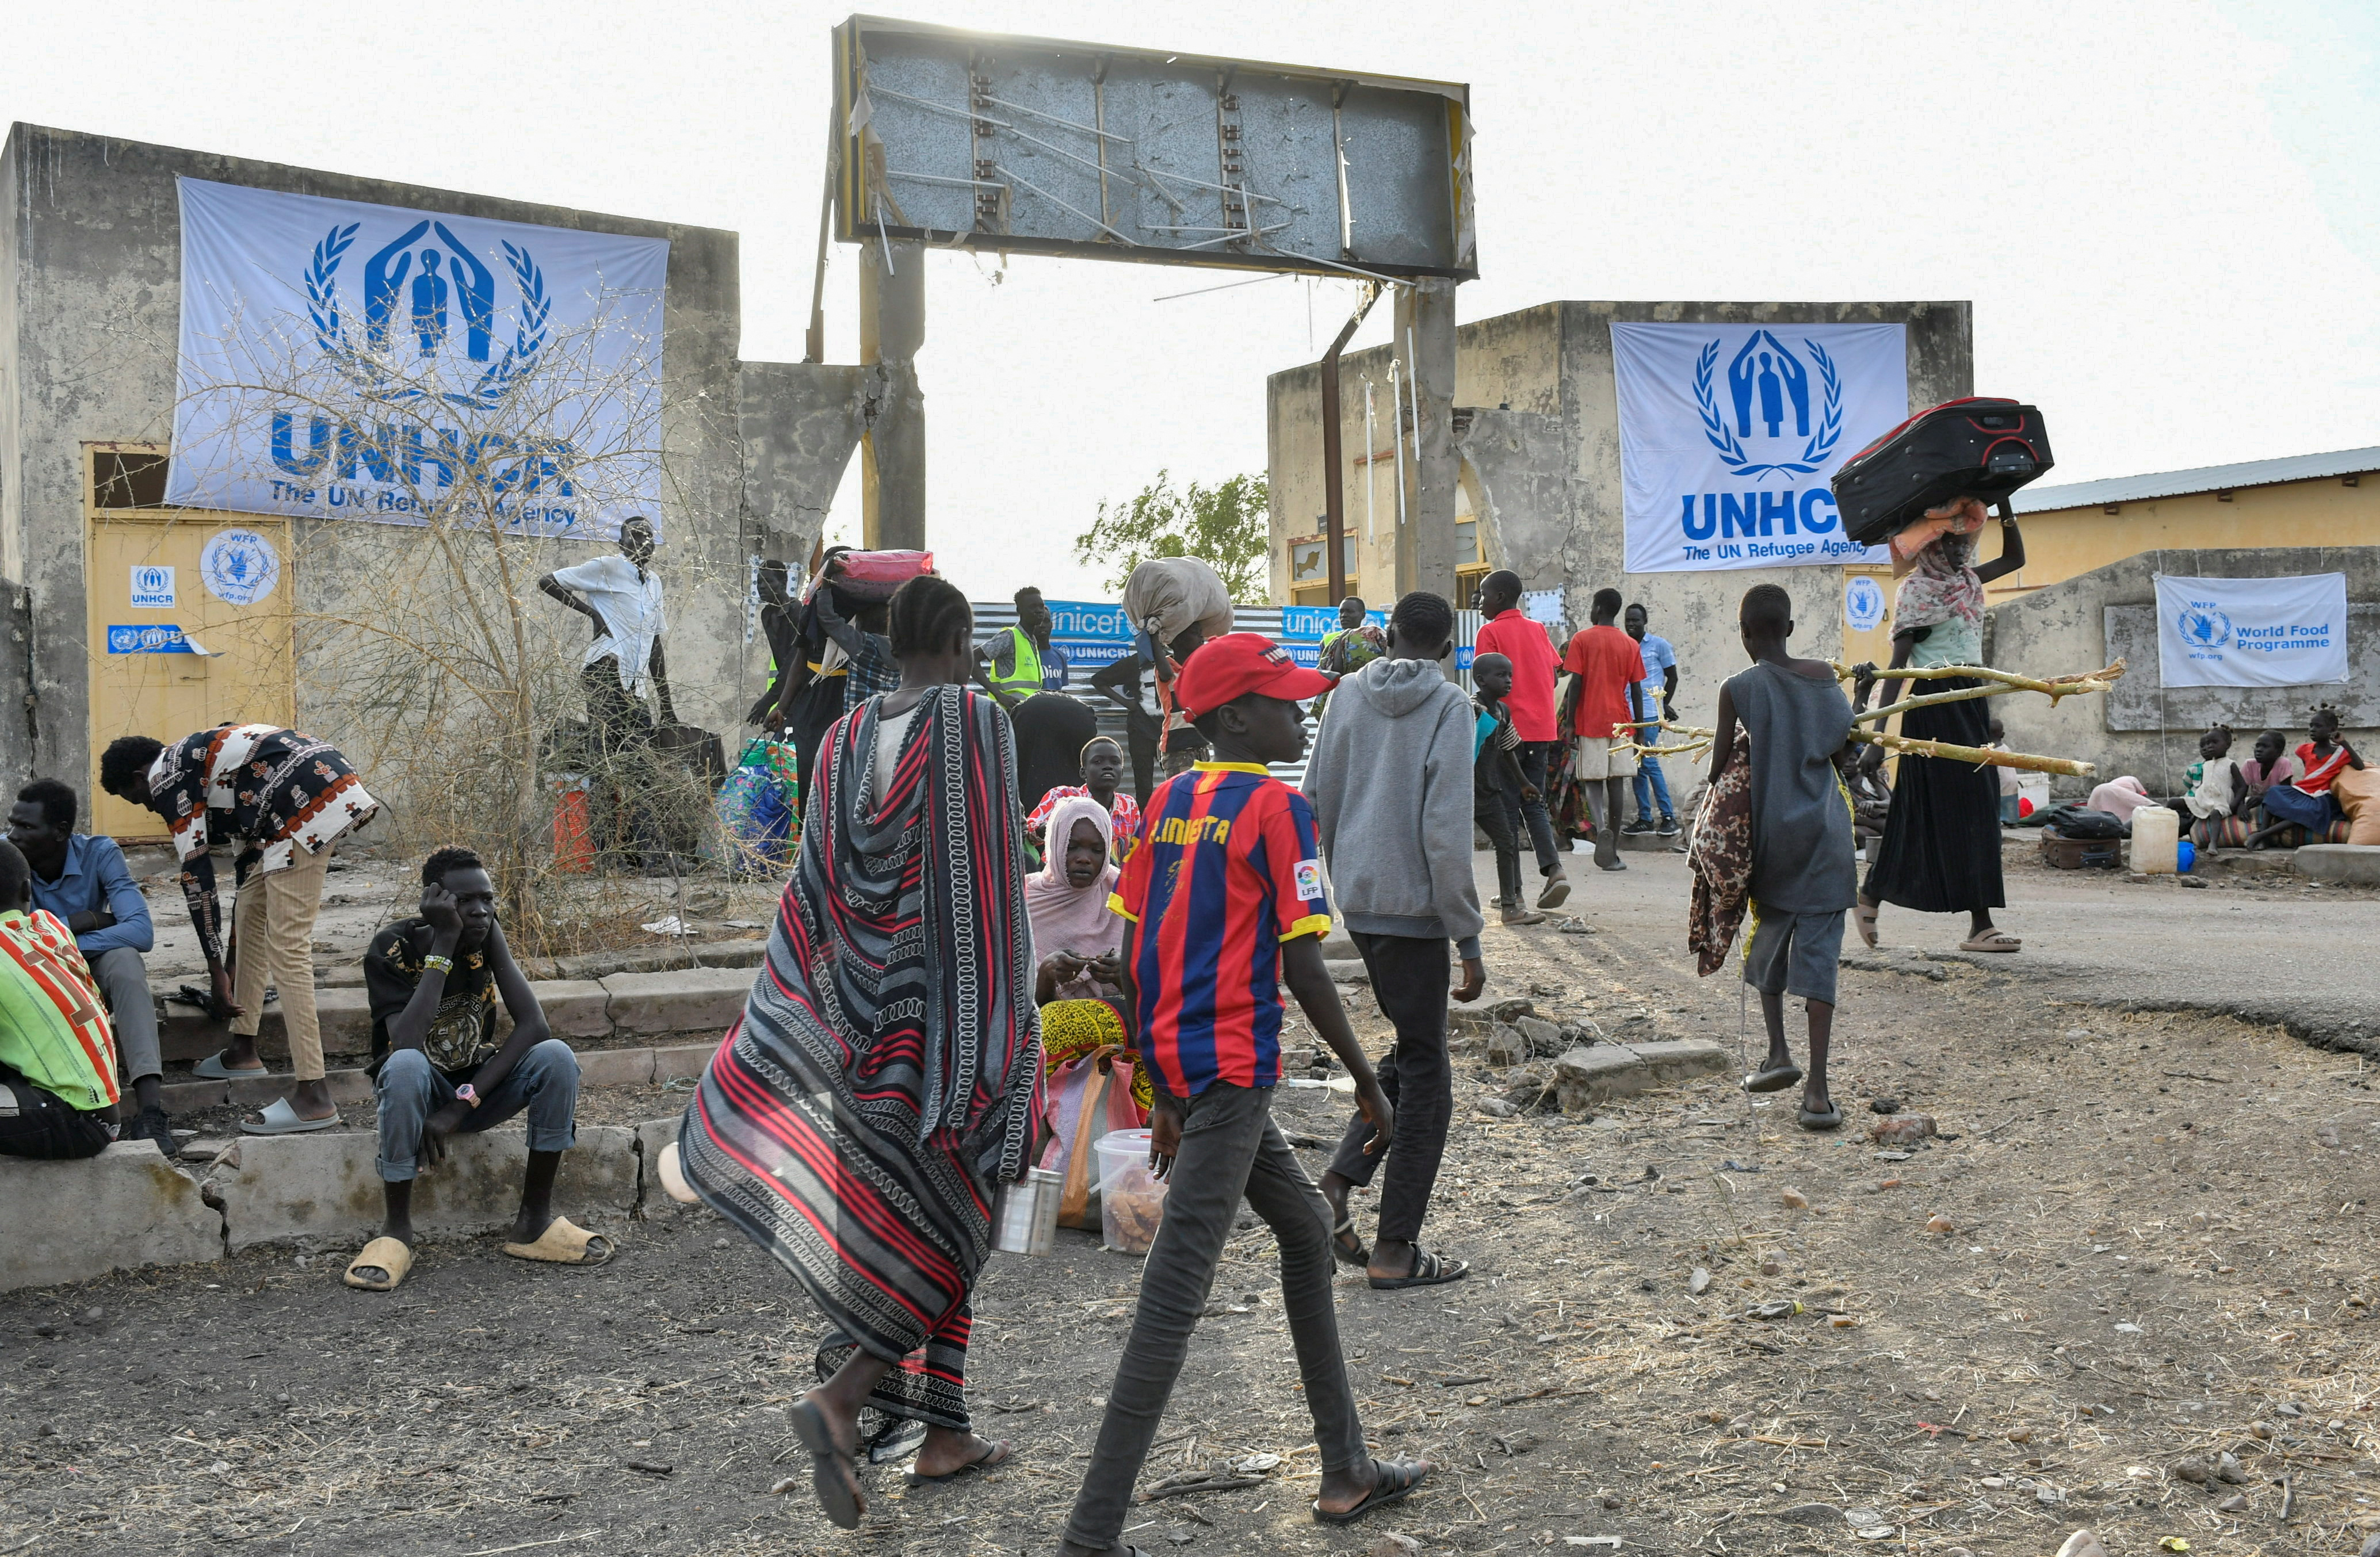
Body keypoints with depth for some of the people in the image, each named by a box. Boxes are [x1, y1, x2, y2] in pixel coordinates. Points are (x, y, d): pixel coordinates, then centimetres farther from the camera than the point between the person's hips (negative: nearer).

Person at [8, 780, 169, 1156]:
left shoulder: (99, 853, -16)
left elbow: (141, 931, -27)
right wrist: (80, 922, -23)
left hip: (93, 973, 0)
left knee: (123, 958, -34)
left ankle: (151, 1108, -47)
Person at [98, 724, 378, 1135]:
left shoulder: (167, 778, 2)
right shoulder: (194, 761, 30)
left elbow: (196, 874, -1)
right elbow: (249, 854, 34)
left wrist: (217, 972, 3)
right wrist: (229, 962, 41)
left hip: (311, 805, -10)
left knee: (286, 949, -9)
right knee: (250, 912, 23)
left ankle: (313, 1098, -12)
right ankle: (243, 1051, 31)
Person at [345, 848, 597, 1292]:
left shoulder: (487, 934, -11)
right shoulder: (393, 948, -20)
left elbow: (534, 1025, -19)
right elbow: (406, 1043, -35)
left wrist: (462, 1105, -28)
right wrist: (443, 945, -34)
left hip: (479, 1082, 3)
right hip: (419, 1089, -3)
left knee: (556, 1056, -25)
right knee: (406, 1066, -37)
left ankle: (535, 1221, -16)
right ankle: (396, 1231, -24)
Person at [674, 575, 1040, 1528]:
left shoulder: (846, 740, 7)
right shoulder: (976, 723, -10)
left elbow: (814, 898, 6)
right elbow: (993, 888, -15)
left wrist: (771, 1049, 8)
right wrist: (1007, 1044, -12)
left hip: (871, 1019, 6)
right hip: (956, 1016, -6)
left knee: (903, 1224, 16)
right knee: (947, 1232, 4)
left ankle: (945, 1437, 21)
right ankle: (841, 1399, -14)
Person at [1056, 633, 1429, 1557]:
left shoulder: (1166, 802, 11)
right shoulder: (1274, 806, -10)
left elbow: (1134, 955, 12)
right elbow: (1302, 968, -13)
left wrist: (1165, 1091, 19)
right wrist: (1367, 1084, -3)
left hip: (1177, 1063, 9)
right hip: (1231, 1068, -9)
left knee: (1305, 1226, 22)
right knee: (1175, 1297, -8)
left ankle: (1346, 1470, 30)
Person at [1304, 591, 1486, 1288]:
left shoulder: (1350, 693, 6)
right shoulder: (1449, 704, -9)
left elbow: (1317, 804, 10)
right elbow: (1446, 831, -16)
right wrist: (1469, 939, -11)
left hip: (1357, 900, 6)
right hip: (1414, 905, -6)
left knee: (1410, 1053, 21)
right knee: (1424, 1073, 4)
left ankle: (1339, 1181, 8)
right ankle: (1396, 1249, 7)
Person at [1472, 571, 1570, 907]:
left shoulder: (1491, 632, -6)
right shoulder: (1538, 630, 11)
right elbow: (1554, 676, 12)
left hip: (1508, 731, -5)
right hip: (1542, 730, 5)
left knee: (1507, 808, 2)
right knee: (1534, 804, 12)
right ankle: (1554, 869, -7)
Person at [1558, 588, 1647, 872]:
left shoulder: (1582, 640, -3)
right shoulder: (1630, 644, 6)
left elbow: (1576, 683, -8)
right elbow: (1635, 689, 6)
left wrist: (1569, 721, -3)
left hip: (1591, 723, -2)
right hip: (1621, 722, 2)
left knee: (1593, 782, 4)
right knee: (1617, 783, 4)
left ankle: (1601, 827, -25)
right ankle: (1612, 853, 5)